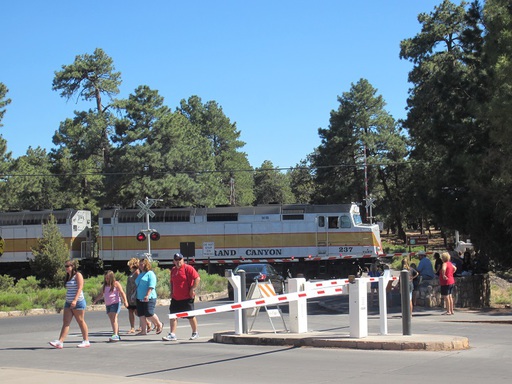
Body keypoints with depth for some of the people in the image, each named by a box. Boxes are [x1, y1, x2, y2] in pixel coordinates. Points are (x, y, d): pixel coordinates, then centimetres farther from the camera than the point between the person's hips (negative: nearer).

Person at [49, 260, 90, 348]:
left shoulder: (78, 275, -8)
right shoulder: (68, 277, 16)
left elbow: (80, 288, -17)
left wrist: (75, 300, -26)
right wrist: (69, 301, 19)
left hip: (78, 302, -8)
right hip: (68, 303, 8)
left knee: (81, 321, 0)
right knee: (65, 322, -1)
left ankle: (86, 341, 10)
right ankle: (60, 342, -9)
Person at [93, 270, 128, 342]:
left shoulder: (116, 284, -3)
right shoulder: (105, 285, 14)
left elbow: (122, 292, -9)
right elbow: (101, 294, 22)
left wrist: (125, 301, -19)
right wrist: (95, 300, 11)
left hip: (115, 303, -7)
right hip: (108, 305, 7)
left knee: (114, 319, -16)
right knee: (112, 320, 6)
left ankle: (115, 335, -22)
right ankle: (117, 335, 11)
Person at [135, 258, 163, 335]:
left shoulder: (150, 274, -6)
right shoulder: (140, 275, 19)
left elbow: (151, 286, -16)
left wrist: (147, 295, -26)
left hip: (149, 298, -8)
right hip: (140, 298, 8)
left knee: (149, 314, -12)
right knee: (141, 315, 4)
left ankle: (159, 325, 11)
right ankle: (144, 330, 10)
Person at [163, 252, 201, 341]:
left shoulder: (188, 268, -10)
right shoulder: (173, 270, 13)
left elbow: (197, 278, -16)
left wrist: (192, 289, -19)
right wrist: (172, 293, 16)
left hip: (187, 298, -6)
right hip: (175, 298, 6)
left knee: (191, 316, 5)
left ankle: (195, 333, 22)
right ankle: (172, 335, -2)